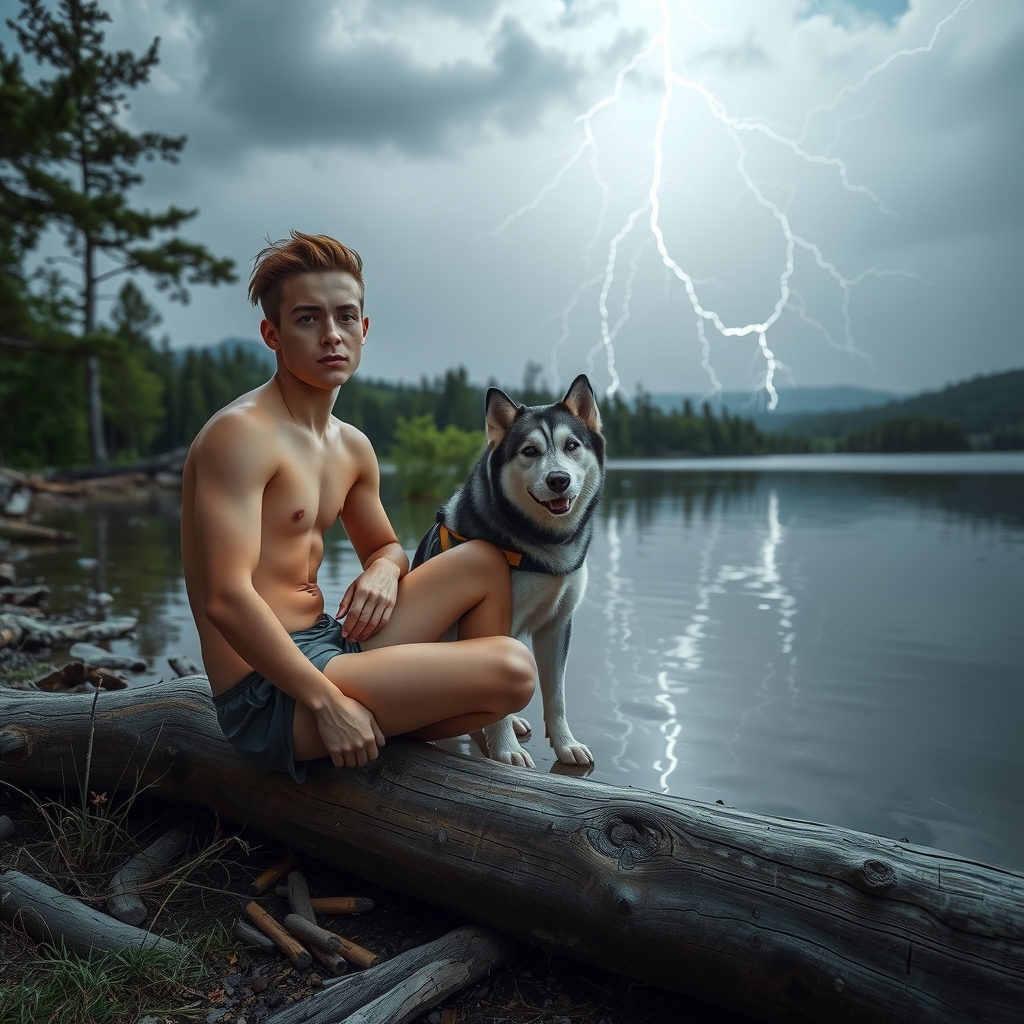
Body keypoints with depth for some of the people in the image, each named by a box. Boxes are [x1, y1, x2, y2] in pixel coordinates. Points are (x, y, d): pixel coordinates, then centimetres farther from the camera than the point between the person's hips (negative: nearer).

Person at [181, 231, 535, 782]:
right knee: (512, 668, -19)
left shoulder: (352, 447, 10)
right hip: (269, 692, -9)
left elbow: (384, 547, 22)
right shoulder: (242, 433, -17)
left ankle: (488, 729, 13)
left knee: (483, 561, 10)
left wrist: (384, 571, -3)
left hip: (328, 646, 9)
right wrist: (327, 702, -23)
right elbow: (226, 598, -24)